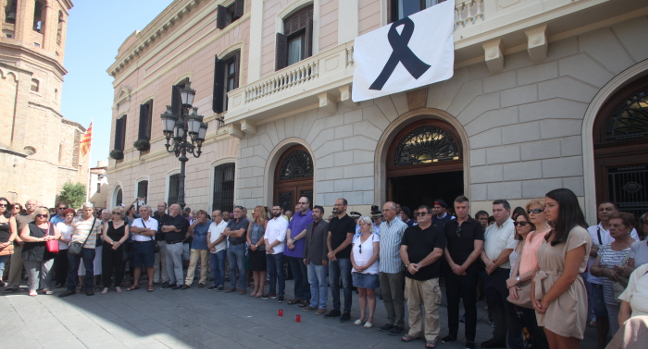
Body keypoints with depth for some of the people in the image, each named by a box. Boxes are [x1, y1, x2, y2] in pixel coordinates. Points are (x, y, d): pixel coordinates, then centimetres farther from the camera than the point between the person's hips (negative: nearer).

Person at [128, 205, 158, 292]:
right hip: (137, 244, 3)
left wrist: (139, 232, -5)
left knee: (149, 265, 1)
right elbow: (131, 229, -7)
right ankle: (135, 284, 20)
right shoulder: (136, 220, 12)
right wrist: (145, 229, -10)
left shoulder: (154, 221, 2)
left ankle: (150, 284, 9)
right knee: (136, 265, 9)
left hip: (148, 244, -3)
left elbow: (152, 232, -13)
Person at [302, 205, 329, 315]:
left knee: (322, 283, 2)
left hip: (319, 260, -7)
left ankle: (322, 306, 10)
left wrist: (324, 258, -16)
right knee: (312, 283, 14)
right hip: (310, 259, 7)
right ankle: (313, 304, 24)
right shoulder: (310, 226, 15)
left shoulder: (325, 225, -8)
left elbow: (326, 243, -13)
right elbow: (306, 242, 16)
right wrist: (305, 256, 12)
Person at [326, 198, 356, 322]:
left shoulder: (350, 221, -6)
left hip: (344, 257, -6)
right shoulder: (333, 221, 11)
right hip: (332, 256, 6)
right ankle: (336, 309, 21)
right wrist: (330, 252, -6)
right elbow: (329, 237, 11)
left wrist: (334, 252, -12)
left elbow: (348, 240, -11)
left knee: (346, 285, 1)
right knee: (333, 283, 10)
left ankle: (347, 311, 10)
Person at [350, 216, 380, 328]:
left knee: (370, 293, 1)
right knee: (361, 293, 10)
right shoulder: (357, 237, 13)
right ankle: (362, 317, 18)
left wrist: (365, 266, -15)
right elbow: (352, 253, 9)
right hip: (357, 270, 5)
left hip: (370, 271, -5)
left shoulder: (374, 237, -4)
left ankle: (370, 318, 7)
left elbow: (376, 254, -12)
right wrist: (355, 265, -7)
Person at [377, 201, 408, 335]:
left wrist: (405, 264, -12)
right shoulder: (382, 226, 11)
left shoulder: (402, 226, -11)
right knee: (386, 296, 14)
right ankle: (390, 321, 27)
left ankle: (399, 324, 17)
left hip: (395, 268, -7)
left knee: (397, 298, 4)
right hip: (382, 267, 7)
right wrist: (380, 261, 14)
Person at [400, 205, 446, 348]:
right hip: (410, 275, 4)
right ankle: (414, 331, 26)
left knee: (431, 309, 1)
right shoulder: (409, 231, 10)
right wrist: (408, 264, -14)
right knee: (412, 307, 12)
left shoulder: (437, 232, -2)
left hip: (430, 276, -4)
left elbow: (437, 253, -12)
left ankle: (431, 337, 14)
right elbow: (403, 249, 4)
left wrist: (419, 265, -14)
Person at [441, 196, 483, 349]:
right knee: (452, 303, 10)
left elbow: (477, 249, -8)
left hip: (469, 271, -3)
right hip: (451, 270, 3)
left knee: (470, 304, 4)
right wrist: (452, 265, -7)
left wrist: (463, 267, -11)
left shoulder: (475, 225, -3)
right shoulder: (448, 225, 7)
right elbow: (444, 246, 5)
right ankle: (452, 333, 23)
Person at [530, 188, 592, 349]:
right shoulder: (552, 234, 11)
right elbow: (539, 267, 8)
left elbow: (569, 276, -18)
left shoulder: (578, 234, -14)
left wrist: (545, 300, -11)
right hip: (546, 297, 7)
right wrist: (533, 295, -4)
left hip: (565, 298, -7)